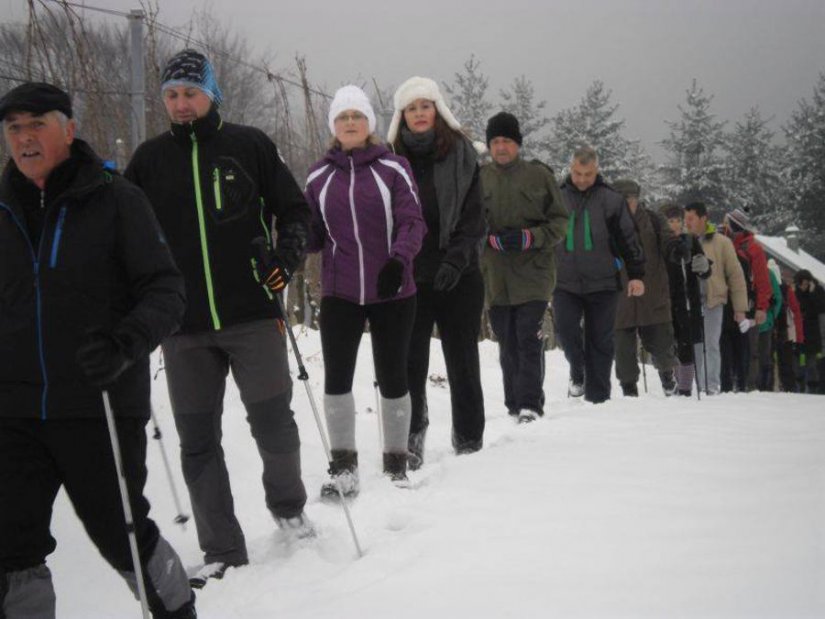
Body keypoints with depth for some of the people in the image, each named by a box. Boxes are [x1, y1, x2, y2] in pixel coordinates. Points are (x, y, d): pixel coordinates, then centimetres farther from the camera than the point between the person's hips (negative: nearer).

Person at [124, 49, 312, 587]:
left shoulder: (250, 145, 2)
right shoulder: (150, 159, 7)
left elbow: (294, 208, 7)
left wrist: (288, 253, -12)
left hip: (253, 317, -2)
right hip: (184, 327, 2)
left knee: (273, 424, 5)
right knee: (198, 441, 6)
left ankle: (289, 505, 33)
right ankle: (223, 550, 16)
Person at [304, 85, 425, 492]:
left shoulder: (393, 168, -2)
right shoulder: (319, 176, 7)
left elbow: (412, 222, -7)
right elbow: (312, 234, 9)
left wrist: (399, 260, -25)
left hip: (392, 293, -2)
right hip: (339, 294, 2)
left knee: (392, 378, 7)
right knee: (336, 378, -2)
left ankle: (396, 463, 21)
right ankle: (342, 465, 9)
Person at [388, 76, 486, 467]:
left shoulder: (461, 153, 3)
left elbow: (473, 215, -1)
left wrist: (457, 259, -13)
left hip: (458, 277, 0)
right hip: (409, 277, 1)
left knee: (462, 362, 6)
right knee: (410, 363, -2)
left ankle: (469, 442, 16)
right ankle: (411, 435, 12)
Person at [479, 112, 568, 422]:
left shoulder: (539, 175, 3)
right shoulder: (479, 178, 6)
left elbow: (559, 220, 6)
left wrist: (529, 238, -10)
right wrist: (492, 240, -9)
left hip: (533, 272, -2)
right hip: (495, 277, 2)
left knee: (529, 340, -10)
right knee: (508, 344, 8)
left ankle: (530, 404, -9)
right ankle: (515, 404, 16)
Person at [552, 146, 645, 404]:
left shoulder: (610, 199, 2)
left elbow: (628, 239, 3)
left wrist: (636, 275, -4)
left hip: (602, 284, -1)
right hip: (565, 283, 1)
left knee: (600, 341, 2)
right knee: (565, 328, -19)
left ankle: (598, 397, 10)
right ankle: (577, 372, 7)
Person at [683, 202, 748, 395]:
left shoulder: (721, 242, 4)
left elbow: (736, 276, 4)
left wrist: (740, 308, 0)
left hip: (713, 302, -2)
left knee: (711, 346, -3)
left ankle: (711, 387, 3)